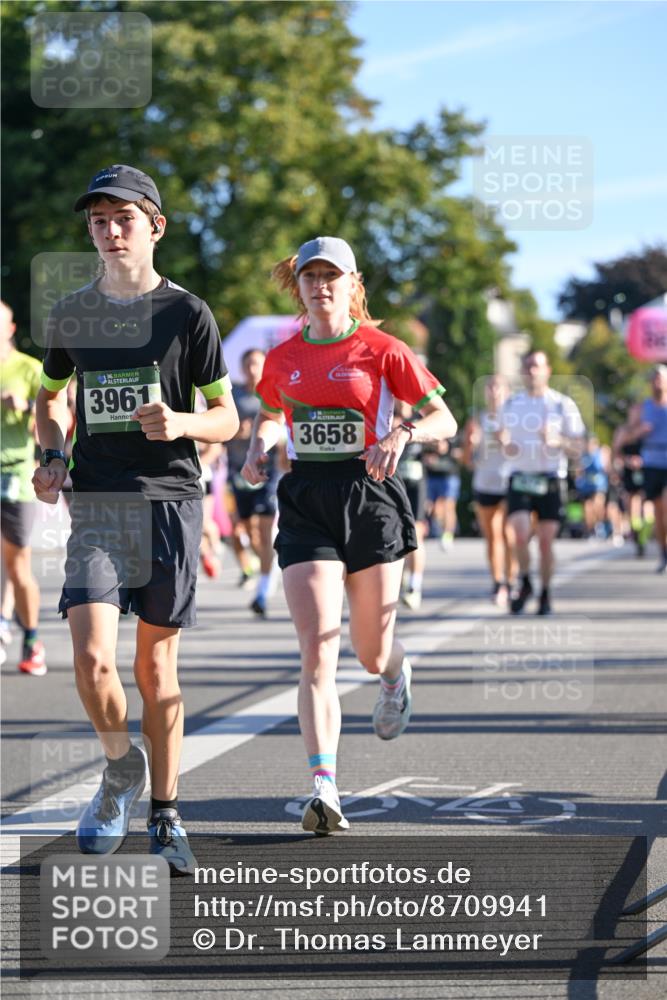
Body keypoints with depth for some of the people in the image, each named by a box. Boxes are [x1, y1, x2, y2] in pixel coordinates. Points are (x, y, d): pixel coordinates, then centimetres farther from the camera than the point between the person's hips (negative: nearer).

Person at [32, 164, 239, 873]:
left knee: (156, 665, 3)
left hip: (170, 501, -1)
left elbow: (227, 418, 4)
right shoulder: (71, 314, 9)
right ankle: (121, 768, 15)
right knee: (92, 661, -14)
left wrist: (180, 423, -17)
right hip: (96, 504, 1)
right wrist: (51, 456, 5)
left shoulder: (186, 313, 0)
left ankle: (165, 819, 17)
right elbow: (51, 396, 24)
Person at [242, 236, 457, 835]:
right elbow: (269, 417, 27)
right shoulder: (282, 359, 8)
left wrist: (401, 435, -19)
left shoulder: (382, 350, -2)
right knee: (317, 648, -13)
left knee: (372, 654, 8)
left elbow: (444, 420, 0)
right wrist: (259, 447, 4)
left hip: (370, 499, -2)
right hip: (306, 505, 2)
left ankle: (397, 674, 49)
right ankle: (324, 788, -19)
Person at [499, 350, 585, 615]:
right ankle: (525, 582, 6)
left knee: (546, 541, -2)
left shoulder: (563, 405, 2)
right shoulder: (511, 404, 10)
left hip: (551, 481, -1)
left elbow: (577, 449, 2)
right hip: (519, 479, 1)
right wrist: (505, 443, -4)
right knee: (518, 534, -17)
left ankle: (545, 595, 15)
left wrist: (557, 441, -18)